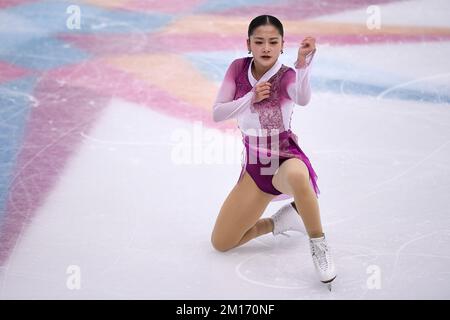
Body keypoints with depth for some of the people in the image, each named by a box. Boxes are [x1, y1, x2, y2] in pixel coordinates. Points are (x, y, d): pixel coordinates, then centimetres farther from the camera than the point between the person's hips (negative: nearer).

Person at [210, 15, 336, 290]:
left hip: (286, 158, -5)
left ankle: (319, 245, -24)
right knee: (220, 243, 0)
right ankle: (281, 221, 21)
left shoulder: (286, 76, -15)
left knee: (296, 175, -46)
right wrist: (251, 97, -19)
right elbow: (217, 114, -5)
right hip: (254, 166, 5)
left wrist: (303, 64, -56)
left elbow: (303, 99, -39)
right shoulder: (238, 68, -2)